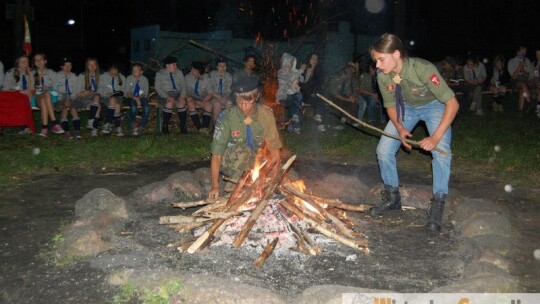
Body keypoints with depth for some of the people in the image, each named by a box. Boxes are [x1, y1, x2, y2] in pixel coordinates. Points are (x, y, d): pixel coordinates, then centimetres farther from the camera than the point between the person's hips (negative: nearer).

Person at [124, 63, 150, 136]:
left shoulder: (144, 79, 2)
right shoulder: (129, 79, 0)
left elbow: (145, 93, 0)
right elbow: (127, 93, -4)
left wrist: (139, 98, -19)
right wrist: (135, 98, -20)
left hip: (142, 97, 1)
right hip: (131, 98, -1)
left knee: (146, 108, -30)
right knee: (133, 107, -34)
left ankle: (142, 126, -18)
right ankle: (133, 126, -18)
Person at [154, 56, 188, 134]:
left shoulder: (179, 73, 14)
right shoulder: (160, 74, 5)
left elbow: (183, 86, 8)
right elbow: (158, 88, -3)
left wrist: (182, 96, -12)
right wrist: (167, 97, -19)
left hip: (177, 95, 2)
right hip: (165, 96, -2)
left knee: (181, 103, -31)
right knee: (170, 103, -35)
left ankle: (183, 127, -26)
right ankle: (165, 126, -20)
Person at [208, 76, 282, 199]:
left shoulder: (266, 114, -11)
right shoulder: (226, 117, -17)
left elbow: (274, 148, -9)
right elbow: (216, 155, -19)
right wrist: (215, 186, -30)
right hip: (231, 164, -3)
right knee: (242, 150, -34)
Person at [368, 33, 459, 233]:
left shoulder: (423, 69, -37)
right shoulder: (383, 77, -23)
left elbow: (452, 103, -32)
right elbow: (390, 105, -4)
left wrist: (436, 137, -37)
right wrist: (399, 127, -24)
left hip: (434, 105, -4)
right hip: (406, 107, 4)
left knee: (441, 151, -24)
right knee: (383, 150, -5)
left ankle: (436, 208, -9)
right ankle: (392, 198, 16)